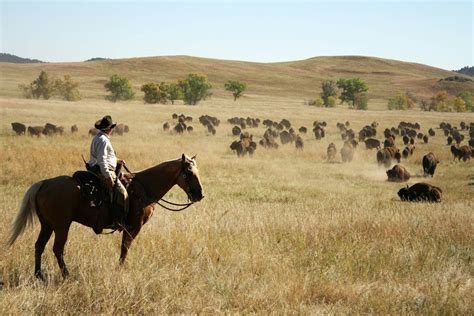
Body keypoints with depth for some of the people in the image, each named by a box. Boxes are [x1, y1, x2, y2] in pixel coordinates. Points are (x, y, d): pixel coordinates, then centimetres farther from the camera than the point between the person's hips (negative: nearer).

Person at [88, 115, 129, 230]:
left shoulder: (97, 138, 17)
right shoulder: (103, 140, -16)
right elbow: (102, 160, -23)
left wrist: (117, 161, 20)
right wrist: (108, 177, -24)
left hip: (97, 170, 11)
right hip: (103, 172, -11)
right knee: (121, 192, -19)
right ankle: (118, 221, -26)